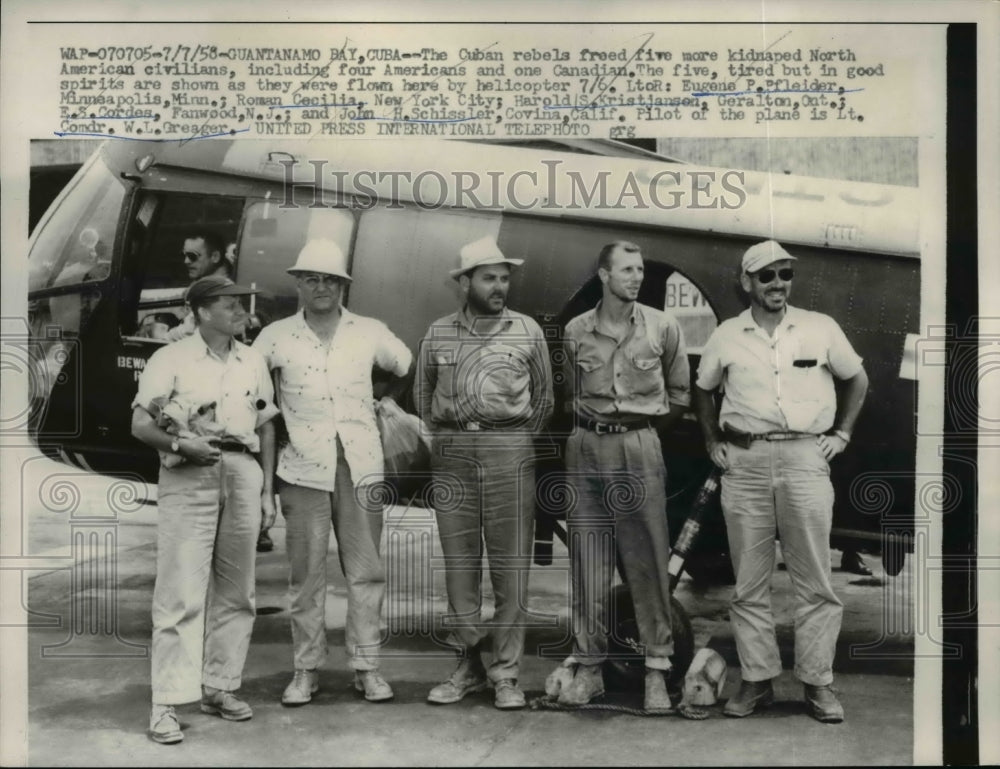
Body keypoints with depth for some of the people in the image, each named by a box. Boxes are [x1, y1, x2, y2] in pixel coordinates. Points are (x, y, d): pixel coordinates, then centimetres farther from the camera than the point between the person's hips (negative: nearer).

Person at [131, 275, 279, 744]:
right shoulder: (170, 359, 2)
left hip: (243, 474, 5)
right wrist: (179, 444, -22)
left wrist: (267, 489, 11)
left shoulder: (253, 362, 16)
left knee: (235, 592, 8)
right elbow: (140, 425, -3)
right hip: (189, 477, -5)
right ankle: (167, 703, -4)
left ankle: (220, 687, 20)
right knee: (181, 593, -8)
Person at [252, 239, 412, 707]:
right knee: (306, 574, 4)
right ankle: (306, 669, 15)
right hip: (304, 468, -1)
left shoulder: (370, 333, 7)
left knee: (366, 571, 4)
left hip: (361, 465, 1)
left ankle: (366, 666, 14)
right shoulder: (276, 337, 4)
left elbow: (410, 370, 17)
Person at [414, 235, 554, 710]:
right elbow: (422, 390, 20)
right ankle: (468, 666, 18)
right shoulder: (439, 332, 9)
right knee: (459, 564, 6)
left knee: (511, 566, -2)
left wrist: (521, 440, 9)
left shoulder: (527, 331, 5)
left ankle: (506, 674, 6)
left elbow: (544, 394, 13)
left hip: (509, 449, -2)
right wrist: (442, 435, 12)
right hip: (452, 453, 2)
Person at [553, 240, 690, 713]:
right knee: (588, 563, 4)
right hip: (587, 448, 2)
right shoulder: (575, 332, 6)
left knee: (647, 562, -2)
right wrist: (594, 426, 12)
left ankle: (657, 671, 6)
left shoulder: (663, 328, 3)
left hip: (640, 448, -1)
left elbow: (680, 394, 12)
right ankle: (588, 668, 13)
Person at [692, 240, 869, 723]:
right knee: (749, 582, 5)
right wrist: (713, 443, 13)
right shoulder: (725, 337, 7)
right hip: (744, 463, 1)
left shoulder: (820, 328, 5)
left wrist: (841, 433, 10)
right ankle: (757, 680, 14)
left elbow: (857, 380, 17)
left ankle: (818, 683, 10)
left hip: (805, 457, -1)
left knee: (814, 579, 0)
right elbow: (703, 391, 21)